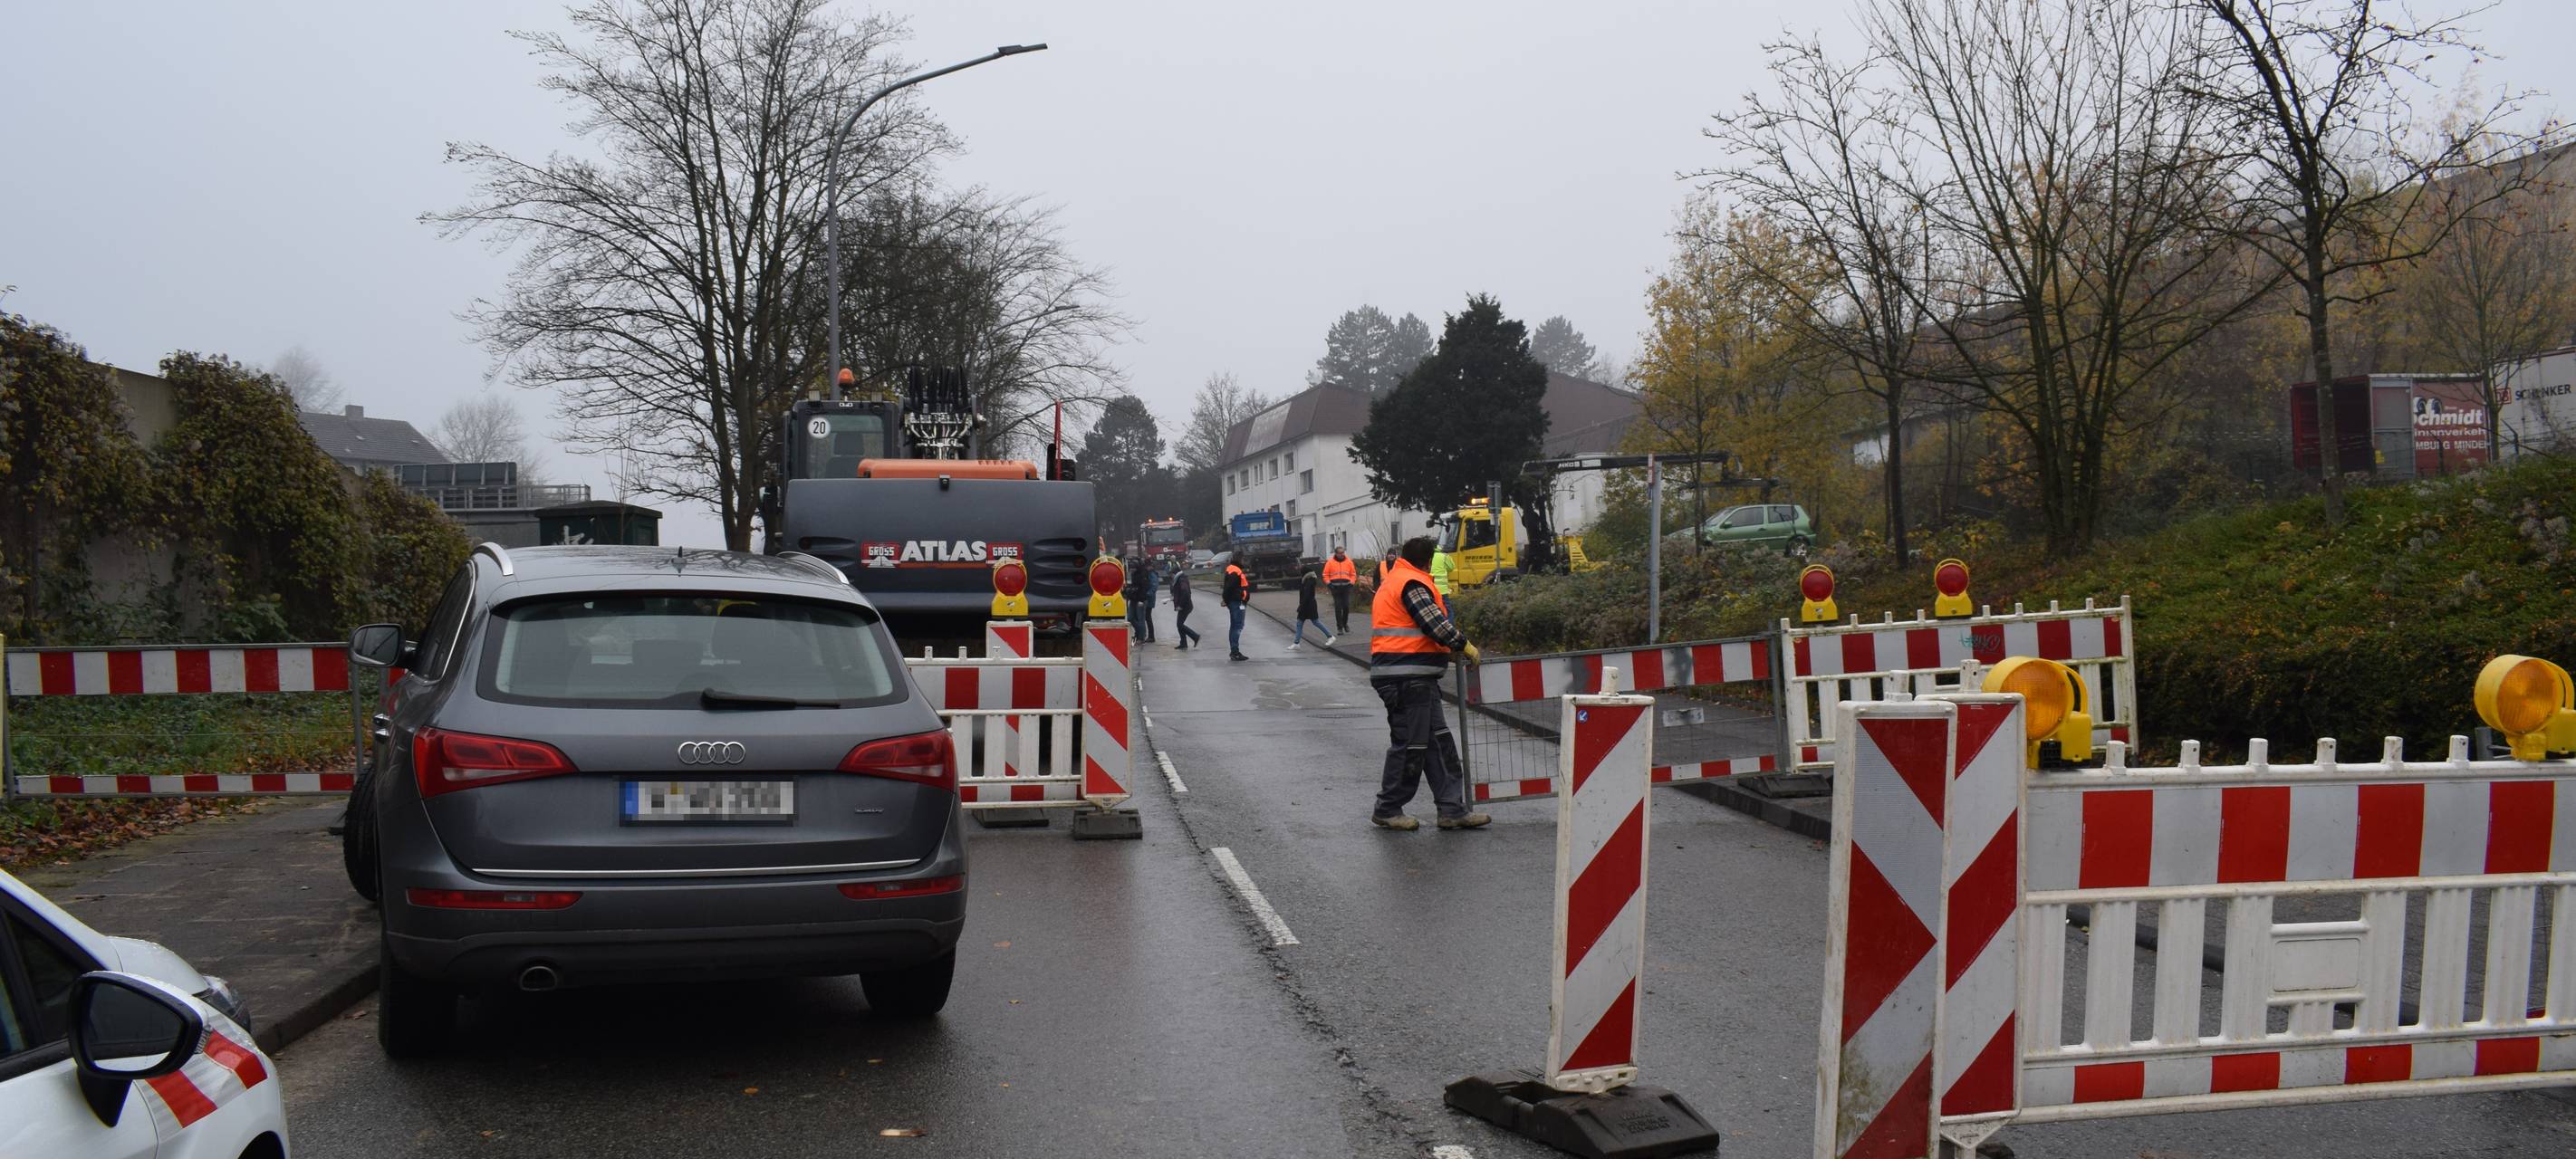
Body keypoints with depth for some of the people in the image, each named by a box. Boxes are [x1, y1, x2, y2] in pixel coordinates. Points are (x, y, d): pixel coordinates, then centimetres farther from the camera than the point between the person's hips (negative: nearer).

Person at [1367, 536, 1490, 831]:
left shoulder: (1393, 582, 22)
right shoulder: (1413, 583, -11)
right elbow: (1436, 622, -18)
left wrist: (1452, 649, 23)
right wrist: (1464, 646, -6)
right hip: (1408, 677, -11)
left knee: (1439, 743, 10)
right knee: (1409, 744, -3)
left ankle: (1452, 810, 11)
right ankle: (1387, 810, 8)